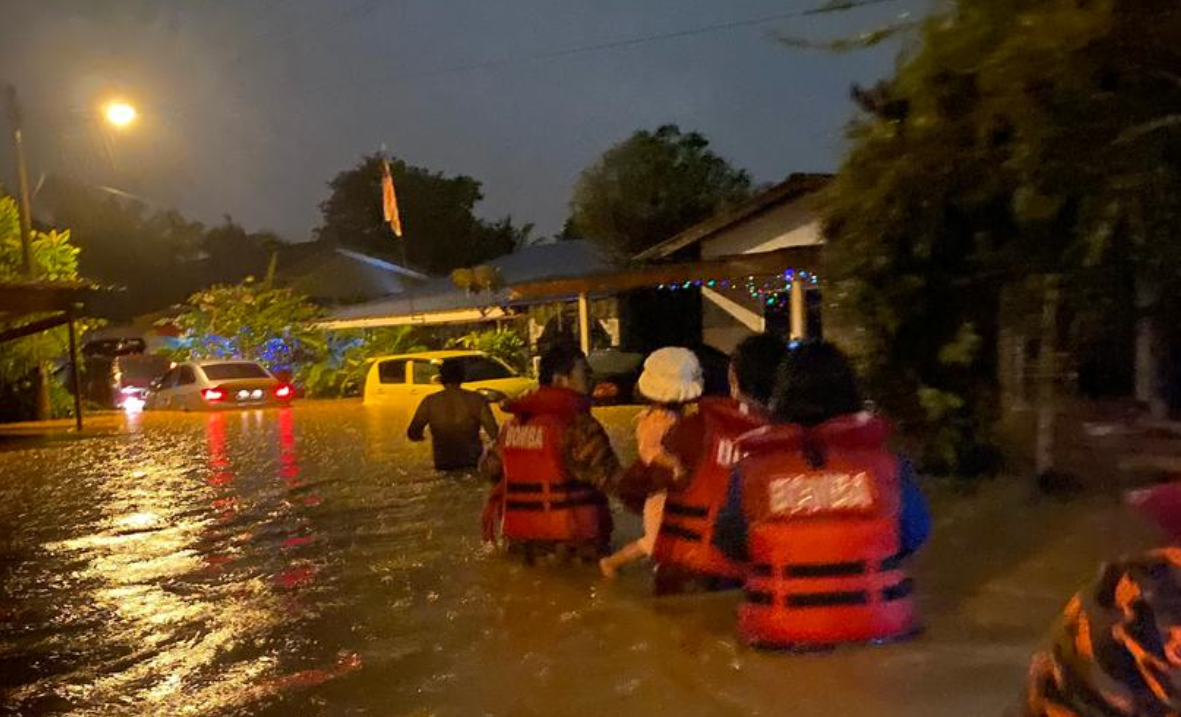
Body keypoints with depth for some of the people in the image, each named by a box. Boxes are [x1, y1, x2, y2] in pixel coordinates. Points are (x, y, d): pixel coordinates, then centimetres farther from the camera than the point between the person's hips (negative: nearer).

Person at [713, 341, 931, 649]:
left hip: (781, 633, 0)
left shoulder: (750, 471, -9)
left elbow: (729, 545, 4)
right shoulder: (886, 464, -8)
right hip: (878, 629, 1)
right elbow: (916, 534, 7)